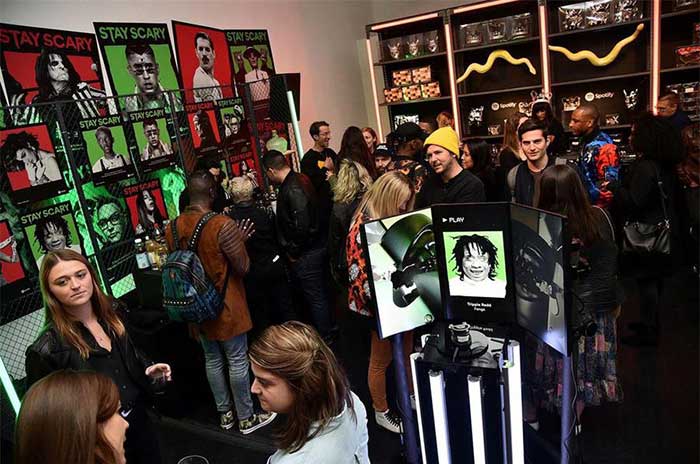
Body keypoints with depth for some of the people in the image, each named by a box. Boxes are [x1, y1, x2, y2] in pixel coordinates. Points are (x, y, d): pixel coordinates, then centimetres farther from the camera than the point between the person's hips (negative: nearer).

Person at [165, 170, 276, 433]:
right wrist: (241, 241, -1)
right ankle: (246, 418, 24)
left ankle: (225, 414, 34)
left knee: (213, 361, 19)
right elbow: (242, 268, -15)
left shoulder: (172, 228, -3)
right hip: (226, 307, -6)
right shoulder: (223, 225, -22)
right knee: (237, 362, 9)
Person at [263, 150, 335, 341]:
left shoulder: (292, 190, -23)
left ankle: (325, 337, 18)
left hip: (306, 254, -10)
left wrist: (293, 252, -14)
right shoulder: (300, 179, 6)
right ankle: (328, 331, 36)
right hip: (316, 246, 10)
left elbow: (301, 225, -29)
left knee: (316, 297, 4)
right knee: (319, 293, 21)